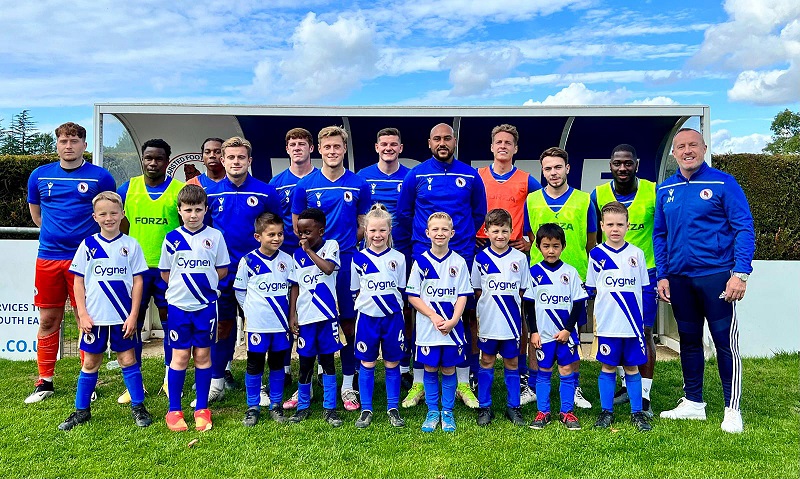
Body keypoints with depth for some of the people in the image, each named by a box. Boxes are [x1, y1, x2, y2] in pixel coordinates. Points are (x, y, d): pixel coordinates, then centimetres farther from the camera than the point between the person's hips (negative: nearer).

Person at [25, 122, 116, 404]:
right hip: (48, 258, 3)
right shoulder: (39, 176, 7)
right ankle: (45, 382, 22)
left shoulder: (101, 177, -1)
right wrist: (57, 232, 13)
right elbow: (35, 213, 21)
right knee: (48, 321, 9)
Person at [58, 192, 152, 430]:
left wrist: (133, 315, -5)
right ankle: (82, 410, 25)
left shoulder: (131, 245, -1)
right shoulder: (88, 245, 1)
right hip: (94, 316, 1)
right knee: (90, 363, 11)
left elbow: (137, 281, -1)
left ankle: (138, 407, 18)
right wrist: (82, 314, -4)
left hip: (123, 316, -1)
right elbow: (78, 281, 3)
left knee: (128, 359, 6)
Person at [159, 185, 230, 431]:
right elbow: (165, 273, 9)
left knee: (203, 356, 7)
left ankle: (202, 410, 17)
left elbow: (222, 270, 6)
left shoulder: (215, 236, 1)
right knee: (180, 357, 5)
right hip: (179, 305, 0)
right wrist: (183, 285, 1)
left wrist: (205, 283, -2)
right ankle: (174, 411, 17)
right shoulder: (172, 238, 1)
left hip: (206, 305, 0)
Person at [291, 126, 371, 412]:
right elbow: (296, 225, 8)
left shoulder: (359, 185, 3)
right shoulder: (305, 185, 3)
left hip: (347, 262, 0)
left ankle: (348, 385, 17)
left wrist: (345, 245, -2)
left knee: (349, 324, 5)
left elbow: (363, 225, 9)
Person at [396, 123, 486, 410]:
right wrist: (407, 251, 9)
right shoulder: (416, 175, 3)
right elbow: (404, 214, 10)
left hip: (462, 256, 1)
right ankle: (418, 383, 14)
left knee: (464, 316, 4)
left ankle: (463, 383, 16)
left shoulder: (470, 176, 5)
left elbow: (479, 214, 16)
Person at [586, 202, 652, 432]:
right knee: (607, 367, 7)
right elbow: (590, 288, 7)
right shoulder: (596, 254, 0)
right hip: (607, 324, -1)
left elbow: (644, 288, 9)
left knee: (632, 367, 9)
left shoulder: (636, 253, 4)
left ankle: (637, 413, 20)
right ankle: (606, 412, 18)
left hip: (633, 323, 1)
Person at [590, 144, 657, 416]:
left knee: (644, 333, -1)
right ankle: (627, 384, 27)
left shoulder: (654, 192, -6)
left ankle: (644, 395, 8)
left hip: (645, 273, -2)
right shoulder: (598, 195, -1)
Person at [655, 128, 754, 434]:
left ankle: (732, 409, 13)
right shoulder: (665, 189, 8)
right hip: (679, 279, 5)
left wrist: (741, 272, -16)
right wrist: (662, 275, 5)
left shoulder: (723, 183, -4)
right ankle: (693, 403, 26)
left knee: (725, 342, 1)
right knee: (689, 341, 13)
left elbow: (744, 228, -7)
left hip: (716, 275, -4)